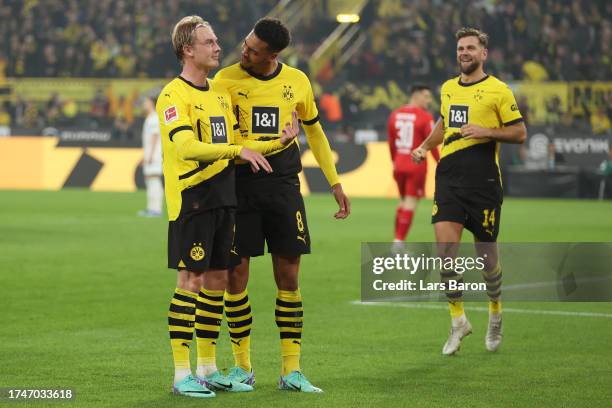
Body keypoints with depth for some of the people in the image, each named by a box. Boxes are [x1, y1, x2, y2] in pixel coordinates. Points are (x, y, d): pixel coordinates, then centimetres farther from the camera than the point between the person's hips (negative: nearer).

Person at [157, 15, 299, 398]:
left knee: (218, 280, 10)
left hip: (223, 198, 8)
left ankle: (209, 369, 18)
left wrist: (279, 142, 8)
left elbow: (235, 142, 19)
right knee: (190, 281, -6)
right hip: (191, 198, -8)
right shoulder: (173, 96, -11)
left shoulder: (221, 92, 15)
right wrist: (238, 151, -31)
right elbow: (187, 148, -24)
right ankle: (182, 374, -2)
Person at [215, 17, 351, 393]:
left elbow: (314, 131, 17)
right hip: (239, 187, -1)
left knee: (288, 278, 1)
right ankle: (242, 366, 13)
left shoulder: (296, 81, 4)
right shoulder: (227, 79, -3)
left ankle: (291, 370, 8)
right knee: (236, 277, -1)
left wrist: (335, 182, 18)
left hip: (284, 186, 2)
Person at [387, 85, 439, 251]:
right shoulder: (425, 117, -11)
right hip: (416, 164, -6)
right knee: (410, 203, -2)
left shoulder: (395, 114, 7)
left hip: (399, 164, 6)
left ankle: (397, 240, 18)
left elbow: (391, 142, 12)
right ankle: (399, 241, -7)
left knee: (403, 201, 19)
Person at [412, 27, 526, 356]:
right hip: (449, 178, 4)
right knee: (445, 246, -12)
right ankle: (458, 320, 0)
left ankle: (495, 312, 31)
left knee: (486, 254, 4)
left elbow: (520, 133, -2)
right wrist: (425, 146, 16)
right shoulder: (448, 88, 14)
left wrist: (487, 131, -16)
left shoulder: (498, 91, -2)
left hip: (483, 181, -4)